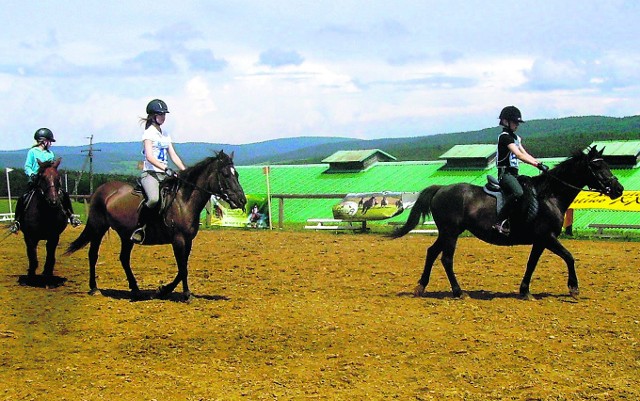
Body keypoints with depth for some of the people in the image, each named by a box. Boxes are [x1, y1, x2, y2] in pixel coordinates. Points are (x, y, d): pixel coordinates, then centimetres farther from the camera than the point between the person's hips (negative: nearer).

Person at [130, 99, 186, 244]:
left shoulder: (166, 135, 18)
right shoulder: (149, 133, -3)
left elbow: (173, 156, 16)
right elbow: (149, 157, -15)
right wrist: (166, 169, -25)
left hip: (165, 175, 8)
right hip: (150, 173, -8)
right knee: (154, 199, -34)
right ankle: (139, 227, -16)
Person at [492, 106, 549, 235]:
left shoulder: (515, 137, 21)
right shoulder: (505, 136, -10)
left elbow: (525, 154, 18)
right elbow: (518, 155, -20)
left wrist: (540, 164, 3)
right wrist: (538, 164, -25)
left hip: (514, 174, 10)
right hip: (505, 173, -10)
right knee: (518, 192, -34)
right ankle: (501, 222, -32)